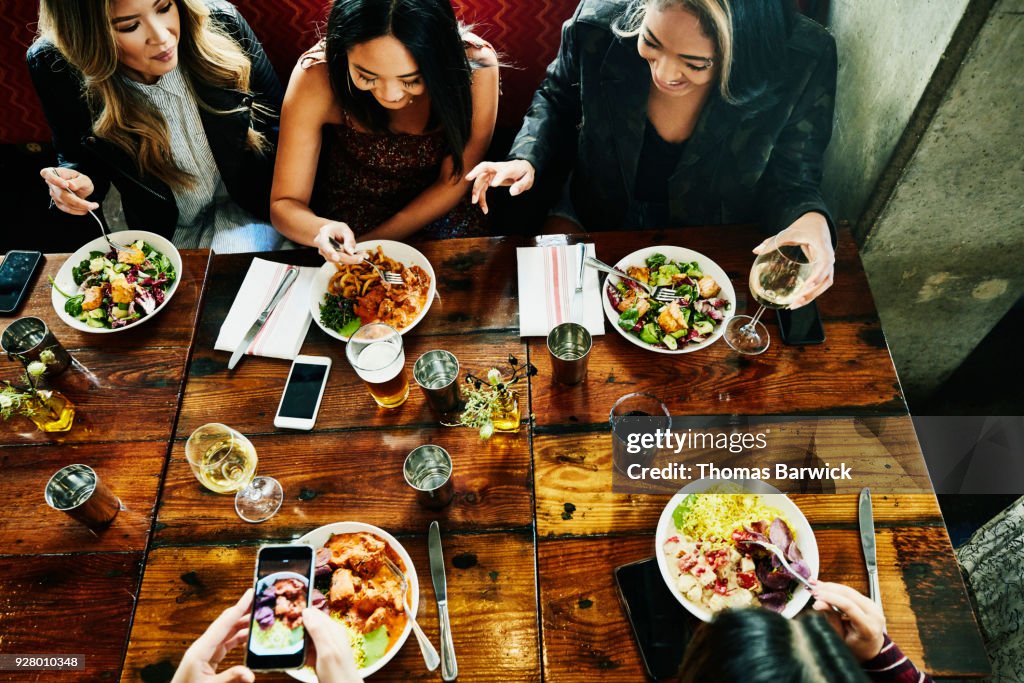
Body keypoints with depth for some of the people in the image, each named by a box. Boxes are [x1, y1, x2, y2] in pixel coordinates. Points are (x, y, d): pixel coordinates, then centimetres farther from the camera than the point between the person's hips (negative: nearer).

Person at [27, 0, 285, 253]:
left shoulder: (221, 24, -18)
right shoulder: (55, 67, -16)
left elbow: (275, 124, -5)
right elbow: (78, 156, 3)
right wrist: (79, 183, -21)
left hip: (244, 210, -1)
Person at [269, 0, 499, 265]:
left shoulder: (476, 66, -25)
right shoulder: (317, 76, -25)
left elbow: (453, 183, -12)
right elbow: (283, 204, -16)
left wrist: (371, 245, -18)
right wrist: (321, 231, -39)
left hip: (437, 211, 0)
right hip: (350, 213, 0)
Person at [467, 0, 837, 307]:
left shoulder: (804, 62, -28)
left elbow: (791, 177, -11)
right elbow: (557, 100, -1)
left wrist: (810, 218, -34)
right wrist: (527, 159, -19)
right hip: (596, 218, 2)